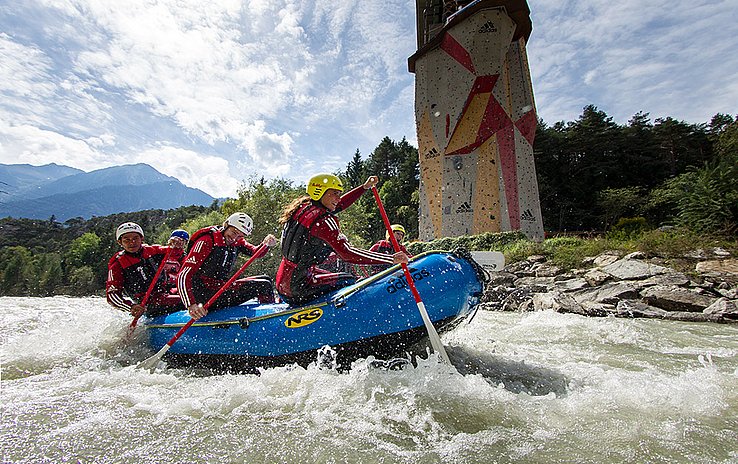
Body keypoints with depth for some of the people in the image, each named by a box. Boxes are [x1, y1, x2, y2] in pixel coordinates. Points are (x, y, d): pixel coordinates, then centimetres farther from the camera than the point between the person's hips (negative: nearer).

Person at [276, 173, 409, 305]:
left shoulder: (304, 207, 5)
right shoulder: (323, 220, -22)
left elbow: (338, 205, 19)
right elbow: (347, 253, -30)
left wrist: (365, 187, 17)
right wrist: (391, 259, -30)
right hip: (297, 288, -9)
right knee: (350, 280, 0)